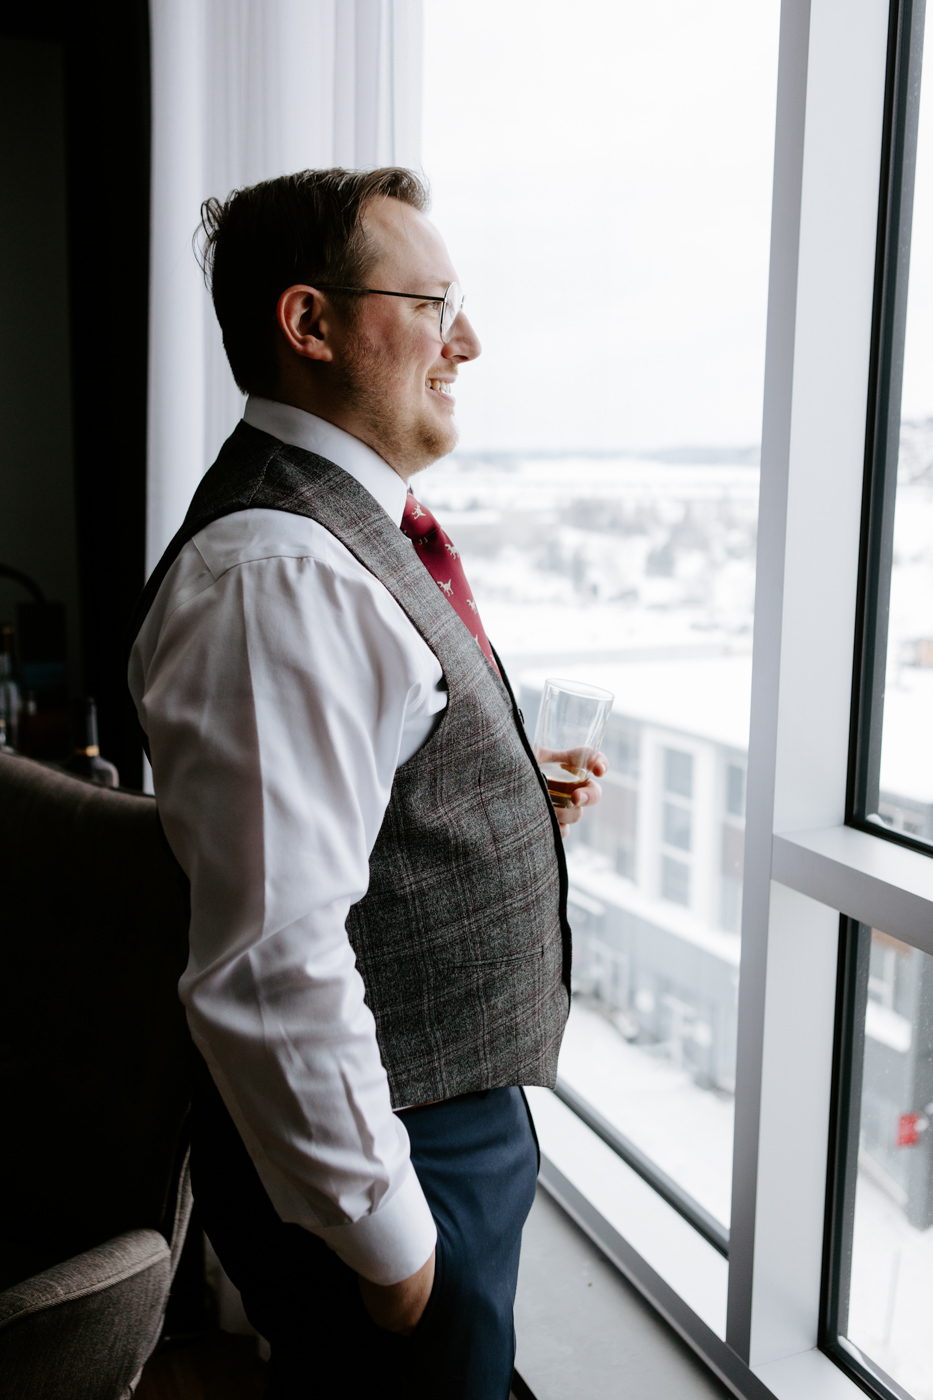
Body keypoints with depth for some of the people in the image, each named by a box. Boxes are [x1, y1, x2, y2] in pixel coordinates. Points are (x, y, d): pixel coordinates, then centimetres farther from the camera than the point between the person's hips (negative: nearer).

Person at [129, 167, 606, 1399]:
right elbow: (271, 967, -29)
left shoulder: (351, 528, 9)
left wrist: (506, 795, 7)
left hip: (461, 1107, 10)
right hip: (393, 1152, -10)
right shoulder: (274, 575, -26)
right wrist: (386, 1233, -20)